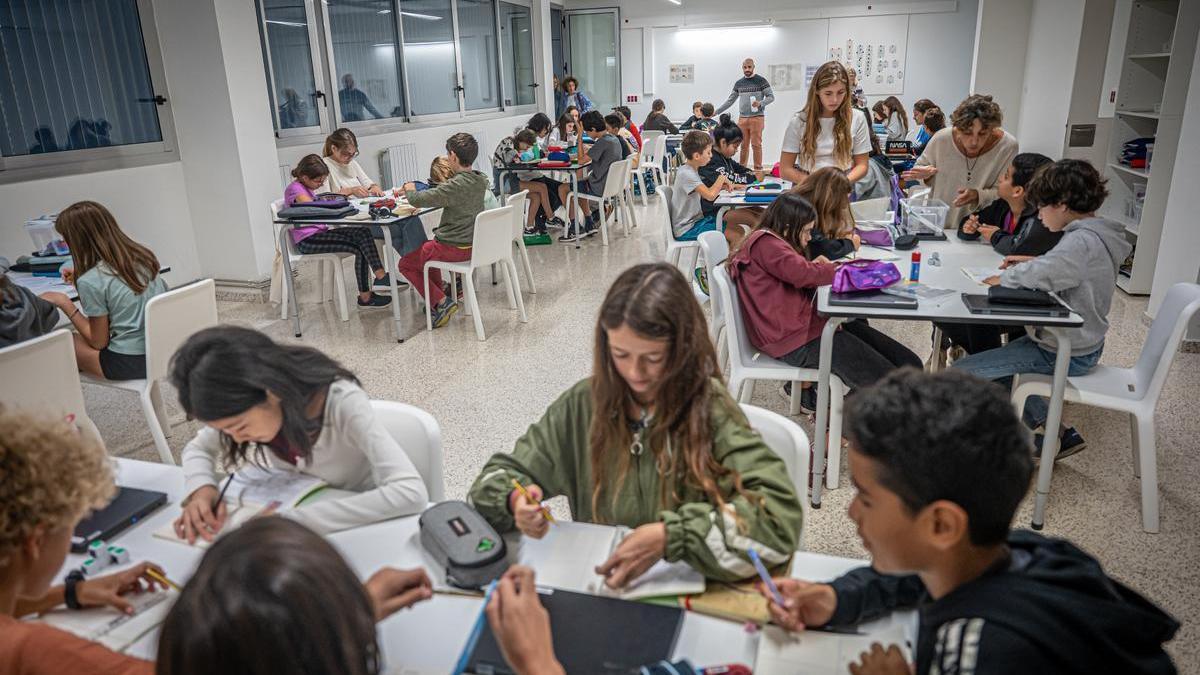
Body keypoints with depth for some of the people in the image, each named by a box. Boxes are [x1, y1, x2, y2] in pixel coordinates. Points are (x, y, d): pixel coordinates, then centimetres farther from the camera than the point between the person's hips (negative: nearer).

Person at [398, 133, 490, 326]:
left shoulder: (455, 185, -25)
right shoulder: (481, 180, 1)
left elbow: (417, 200, -23)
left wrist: (410, 190, -2)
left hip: (455, 248, -8)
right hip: (473, 243, 8)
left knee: (406, 264, 11)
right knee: (427, 249, 33)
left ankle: (441, 302, 0)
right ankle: (437, 299, 31)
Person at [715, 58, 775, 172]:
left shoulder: (761, 81, 0)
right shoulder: (738, 83, 13)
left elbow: (771, 97, -1)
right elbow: (730, 100, 18)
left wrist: (760, 103, -20)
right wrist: (716, 112, 14)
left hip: (757, 117, -4)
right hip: (742, 118, 4)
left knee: (756, 144, -5)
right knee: (743, 145, 5)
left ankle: (758, 169, 0)